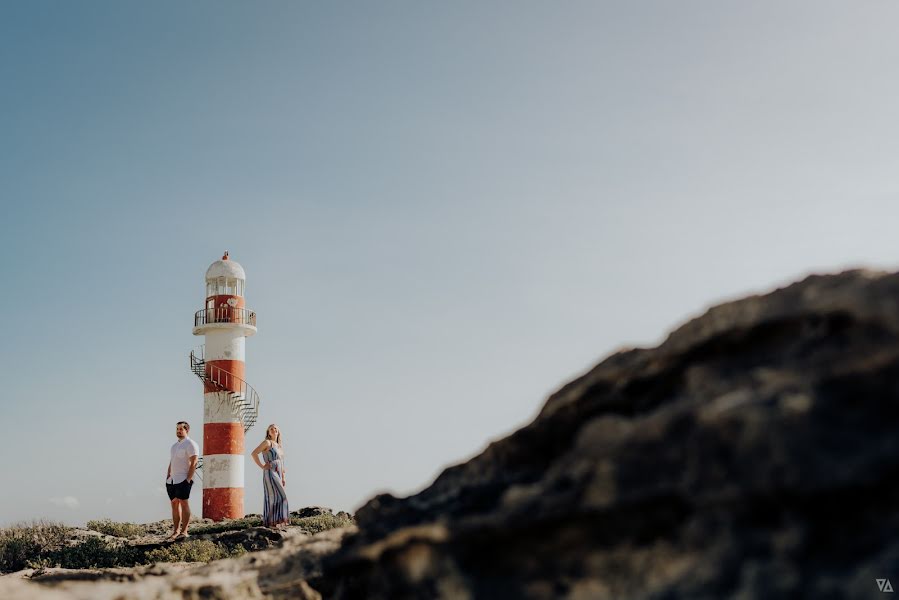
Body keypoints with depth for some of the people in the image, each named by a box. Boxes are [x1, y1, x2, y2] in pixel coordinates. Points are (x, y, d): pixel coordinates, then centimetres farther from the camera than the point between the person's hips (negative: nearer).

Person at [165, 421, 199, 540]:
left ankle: (184, 532, -8)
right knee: (174, 504, 6)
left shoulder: (190, 444, -6)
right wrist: (168, 477, 14)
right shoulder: (174, 445, 20)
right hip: (172, 480, 8)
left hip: (183, 480, -8)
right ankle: (175, 532, 8)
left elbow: (194, 463, -12)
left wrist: (188, 479, -19)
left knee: (183, 503, -9)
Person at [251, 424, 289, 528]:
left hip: (277, 475, 8)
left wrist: (284, 478, 15)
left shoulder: (280, 447, 20)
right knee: (279, 496, -15)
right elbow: (254, 453, -14)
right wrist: (262, 466, -13)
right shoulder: (267, 442, -4)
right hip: (270, 473, -8)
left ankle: (269, 522, 8)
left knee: (272, 499, 6)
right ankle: (274, 521, -14)